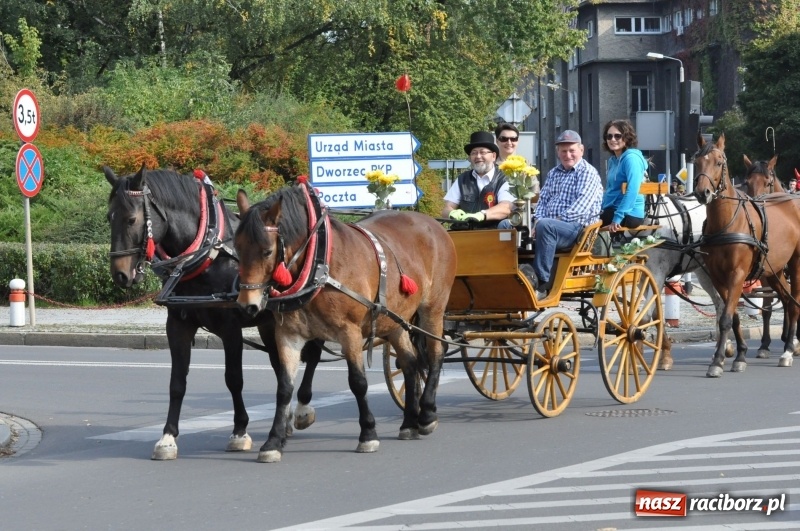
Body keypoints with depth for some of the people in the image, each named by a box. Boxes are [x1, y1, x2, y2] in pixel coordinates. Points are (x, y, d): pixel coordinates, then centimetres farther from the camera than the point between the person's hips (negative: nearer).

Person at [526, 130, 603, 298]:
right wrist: (537, 221, 0)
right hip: (553, 226, 7)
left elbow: (581, 205, -11)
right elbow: (543, 200, 20)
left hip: (577, 227, -7)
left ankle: (541, 283, -38)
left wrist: (559, 219, -19)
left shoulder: (588, 173, 1)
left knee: (545, 226, -37)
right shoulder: (553, 173, 26)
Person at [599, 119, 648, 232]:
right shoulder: (612, 160, 15)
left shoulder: (631, 158, -12)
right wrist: (601, 210, 8)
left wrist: (617, 218, -23)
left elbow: (632, 191, -20)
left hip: (629, 214, -9)